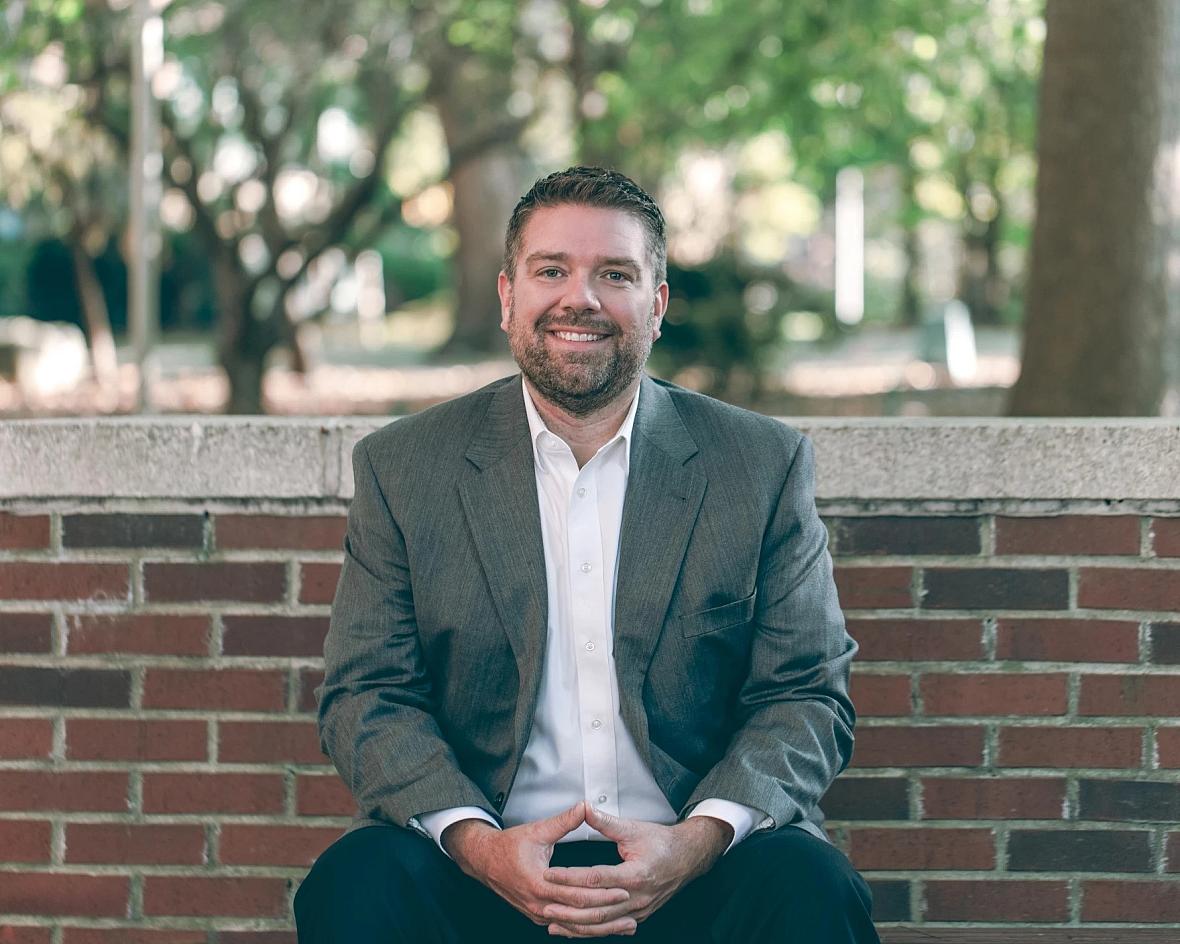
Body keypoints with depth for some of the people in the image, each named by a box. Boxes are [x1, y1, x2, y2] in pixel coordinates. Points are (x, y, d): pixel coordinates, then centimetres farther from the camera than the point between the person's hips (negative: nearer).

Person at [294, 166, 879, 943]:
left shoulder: (764, 466, 7)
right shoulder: (403, 469, 8)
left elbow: (808, 699, 4)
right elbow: (367, 698, 4)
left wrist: (698, 841, -16)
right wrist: (475, 842, -16)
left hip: (687, 869, 0)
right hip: (489, 869, 0)